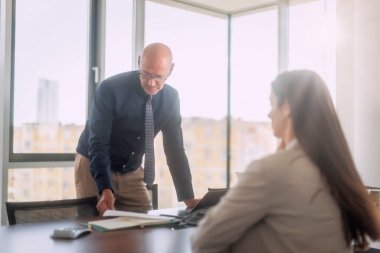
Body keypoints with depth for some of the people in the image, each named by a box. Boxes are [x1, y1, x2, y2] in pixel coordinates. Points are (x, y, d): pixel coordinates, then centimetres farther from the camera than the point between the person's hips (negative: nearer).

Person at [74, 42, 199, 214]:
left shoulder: (171, 98, -9)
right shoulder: (110, 88, -23)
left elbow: (175, 149, -5)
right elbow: (98, 143, -26)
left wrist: (188, 198, -11)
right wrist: (105, 190, -40)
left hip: (132, 172, 4)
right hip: (94, 166, -4)